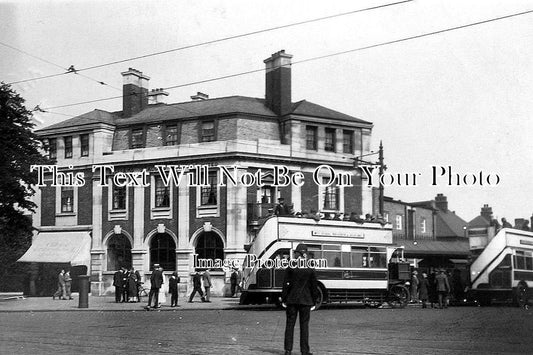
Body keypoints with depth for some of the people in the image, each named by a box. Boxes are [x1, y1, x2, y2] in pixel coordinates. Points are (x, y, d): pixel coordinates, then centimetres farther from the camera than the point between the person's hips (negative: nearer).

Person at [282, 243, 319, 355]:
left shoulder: (290, 268, -5)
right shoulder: (310, 269, -3)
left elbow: (286, 284, -4)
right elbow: (314, 286, 1)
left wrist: (283, 299, 3)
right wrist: (313, 302, 9)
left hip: (292, 300, 0)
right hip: (306, 300, 0)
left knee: (290, 324, 7)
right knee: (304, 325, 4)